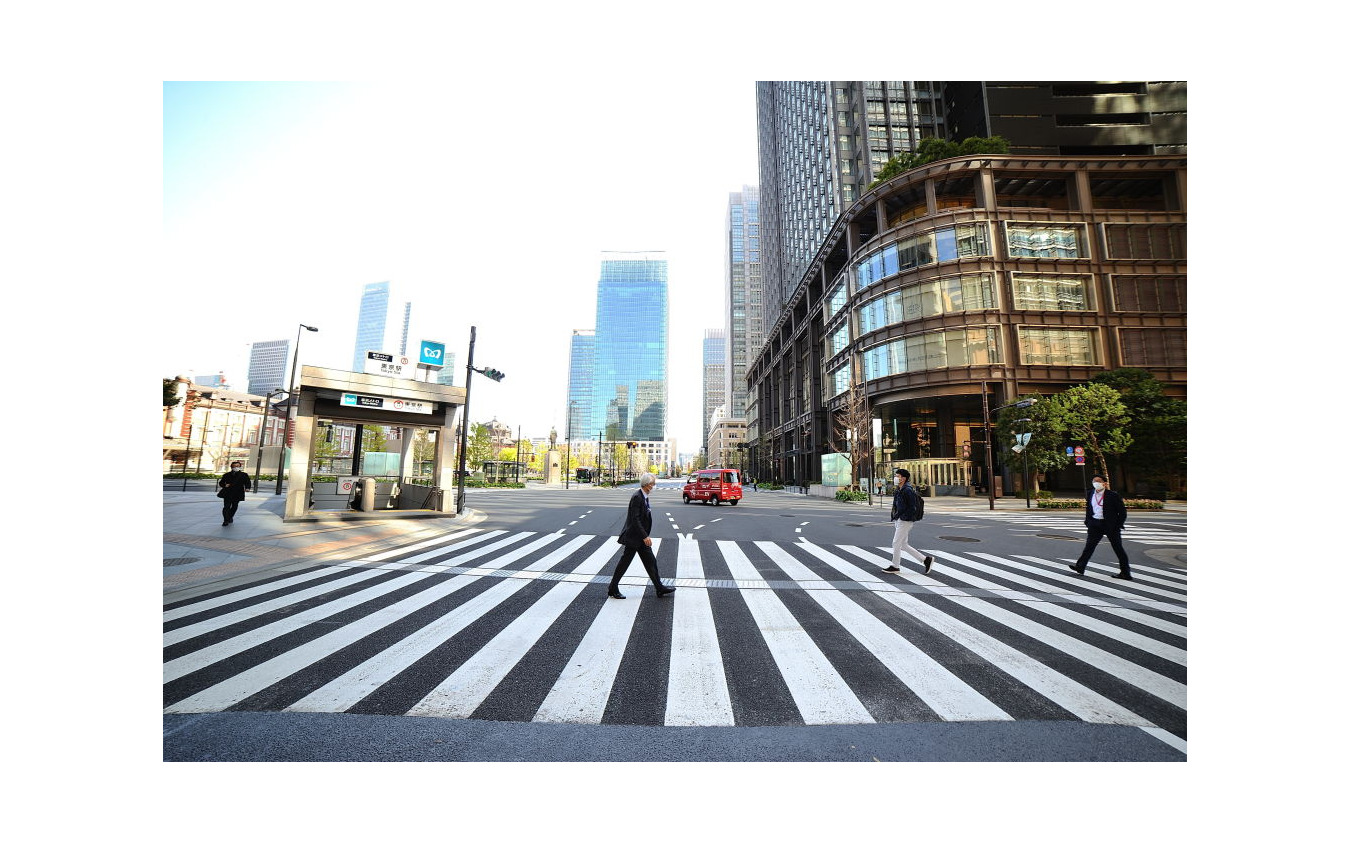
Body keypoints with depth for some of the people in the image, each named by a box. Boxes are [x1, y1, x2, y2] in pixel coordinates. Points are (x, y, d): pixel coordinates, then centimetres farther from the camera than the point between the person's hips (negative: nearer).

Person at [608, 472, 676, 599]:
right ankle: (613, 589, 19)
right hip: (633, 536, -9)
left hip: (641, 537, 9)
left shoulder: (646, 497, 8)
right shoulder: (637, 497, -20)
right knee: (625, 562, 3)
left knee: (650, 561, 11)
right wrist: (645, 536, -23)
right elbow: (635, 519, -24)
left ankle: (660, 589, 18)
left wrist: (646, 535, 17)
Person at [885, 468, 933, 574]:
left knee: (896, 543, -2)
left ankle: (895, 566, 12)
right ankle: (926, 559, 22)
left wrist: (902, 516, -19)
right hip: (899, 521, 10)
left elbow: (912, 508, -20)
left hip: (905, 521, -10)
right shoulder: (898, 490, 13)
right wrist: (894, 515, 9)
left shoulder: (908, 490, -16)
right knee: (903, 545, 14)